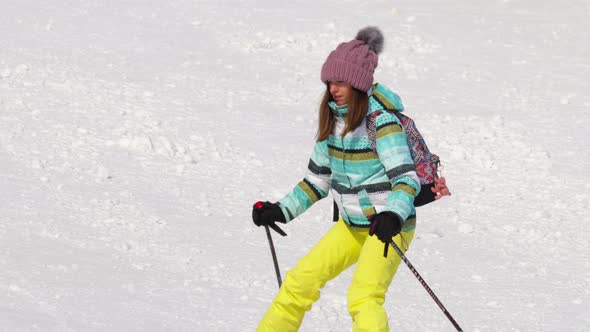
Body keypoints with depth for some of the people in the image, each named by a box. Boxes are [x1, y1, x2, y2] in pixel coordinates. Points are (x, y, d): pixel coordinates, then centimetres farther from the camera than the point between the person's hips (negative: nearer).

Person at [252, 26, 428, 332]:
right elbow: (319, 179, 14)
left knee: (363, 297, -25)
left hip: (389, 227, -8)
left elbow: (406, 178, -27)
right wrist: (281, 210, 7)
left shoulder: (381, 119, -20)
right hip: (352, 225, 8)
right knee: (301, 280, 9)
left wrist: (393, 216, -45)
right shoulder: (333, 117, 3)